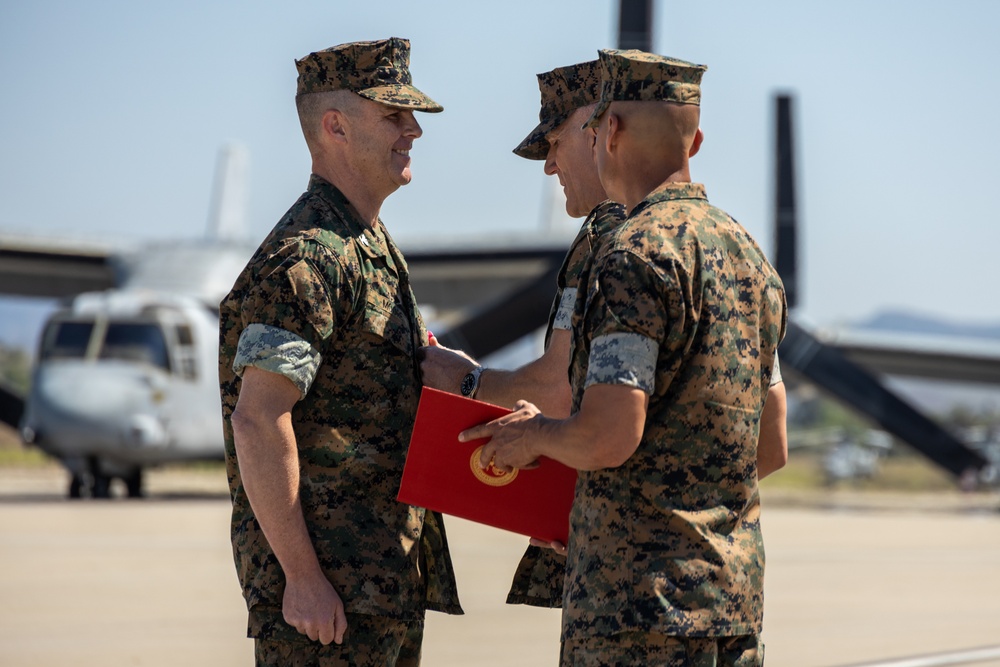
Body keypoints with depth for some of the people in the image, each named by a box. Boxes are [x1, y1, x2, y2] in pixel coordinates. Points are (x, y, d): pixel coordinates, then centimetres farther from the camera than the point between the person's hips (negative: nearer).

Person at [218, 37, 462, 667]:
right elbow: (258, 421, -22)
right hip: (329, 582, -10)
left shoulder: (375, 249, 17)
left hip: (390, 580, 10)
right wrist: (301, 575, -23)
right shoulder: (305, 255, -15)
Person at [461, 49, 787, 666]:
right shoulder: (752, 256, 14)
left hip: (644, 606, -9)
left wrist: (536, 435, 0)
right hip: (737, 598, 9)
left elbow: (609, 437, -22)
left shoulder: (638, 254, -14)